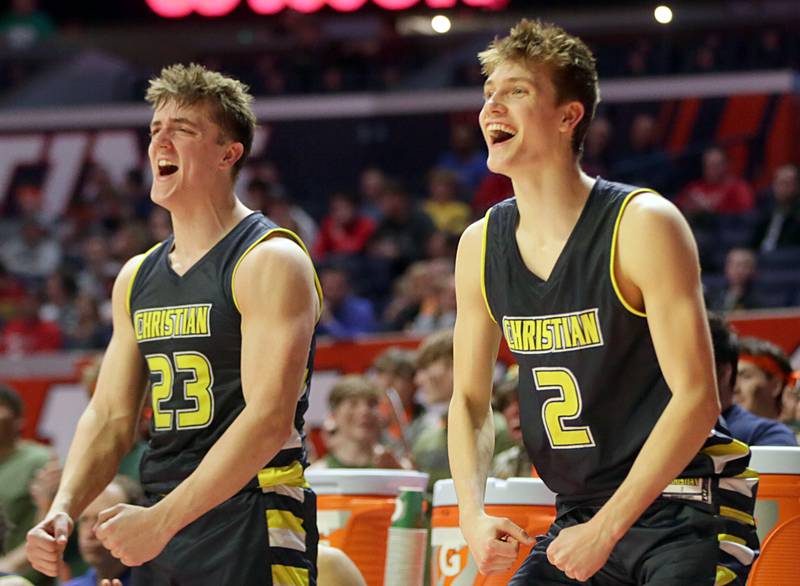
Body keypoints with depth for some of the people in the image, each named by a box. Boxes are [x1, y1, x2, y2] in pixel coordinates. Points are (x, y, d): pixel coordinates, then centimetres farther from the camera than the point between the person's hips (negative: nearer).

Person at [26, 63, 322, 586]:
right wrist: (63, 510, -3)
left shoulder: (271, 263, -9)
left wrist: (161, 520, -23)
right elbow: (109, 417, 16)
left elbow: (269, 421, -19)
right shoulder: (137, 278, 15)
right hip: (158, 539, 7)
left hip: (250, 534, -7)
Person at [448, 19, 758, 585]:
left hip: (683, 515, -6)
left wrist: (606, 529, -22)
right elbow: (470, 399, 13)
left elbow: (697, 398, -18)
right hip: (580, 517, 6)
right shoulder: (480, 246, 4)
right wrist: (473, 514, -6)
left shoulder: (643, 225, -14)